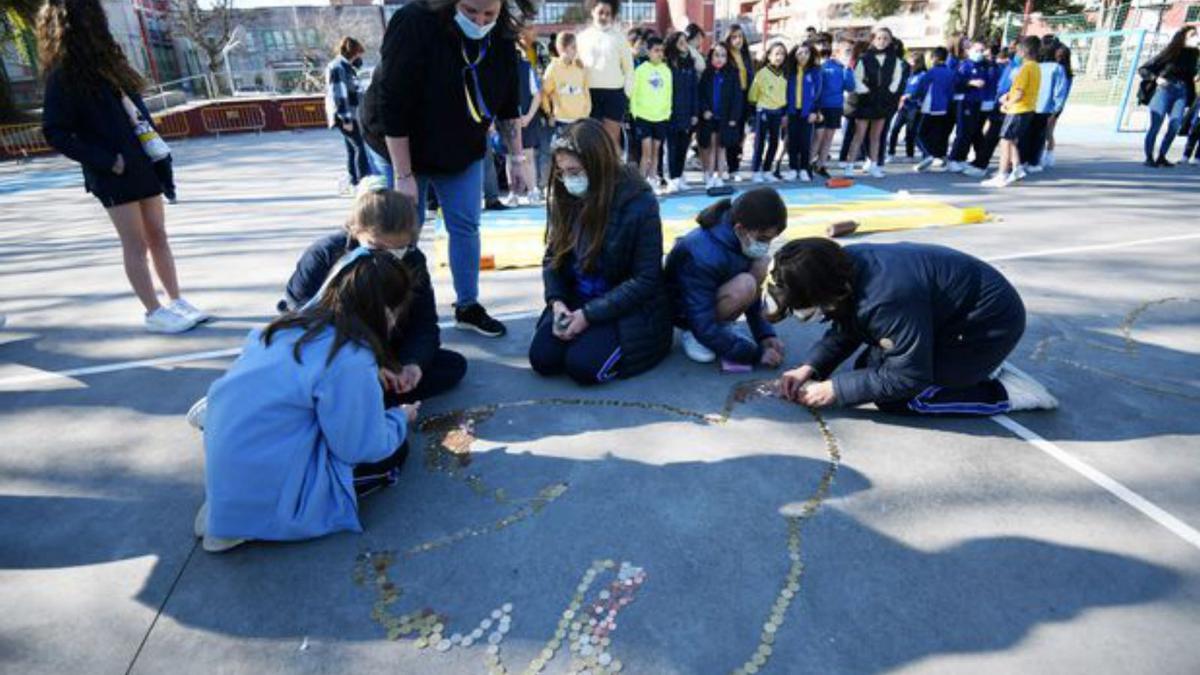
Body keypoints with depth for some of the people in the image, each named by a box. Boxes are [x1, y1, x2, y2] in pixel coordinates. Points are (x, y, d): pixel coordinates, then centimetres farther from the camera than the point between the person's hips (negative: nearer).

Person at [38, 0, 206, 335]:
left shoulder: (107, 62, 10)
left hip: (144, 164, 7)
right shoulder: (64, 76, -10)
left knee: (158, 236, 10)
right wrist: (105, 161, -16)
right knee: (136, 244, 0)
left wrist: (159, 147, 6)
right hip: (113, 174, -6)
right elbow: (55, 133, -11)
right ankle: (154, 312, 8)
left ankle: (177, 301, 19)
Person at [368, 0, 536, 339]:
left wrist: (516, 158, 0)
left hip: (463, 149, 5)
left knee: (466, 226, 6)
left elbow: (508, 103, 1)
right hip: (403, 146, -4)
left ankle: (467, 307, 19)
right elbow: (393, 106, -28)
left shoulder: (502, 38, -11)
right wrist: (404, 175, -28)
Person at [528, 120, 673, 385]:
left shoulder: (638, 202, -18)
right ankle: (598, 334, 13)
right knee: (542, 359, -13)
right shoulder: (565, 198, -2)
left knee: (583, 365, -24)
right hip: (575, 302, 5)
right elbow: (552, 257, 6)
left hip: (631, 308, -5)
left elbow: (645, 279, -18)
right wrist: (557, 301, -14)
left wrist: (589, 315, -23)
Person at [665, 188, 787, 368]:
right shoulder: (704, 255, -37)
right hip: (683, 311, -7)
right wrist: (756, 354, -29)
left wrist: (765, 334, -10)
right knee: (744, 286, -33)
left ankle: (722, 325, -3)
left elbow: (754, 294, 0)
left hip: (713, 295, 7)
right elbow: (704, 327, -34)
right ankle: (692, 334, -10)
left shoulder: (740, 239, -14)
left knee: (762, 262, -15)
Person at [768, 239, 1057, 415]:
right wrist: (810, 367, -9)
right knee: (869, 369, 6)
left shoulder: (885, 299, -38)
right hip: (954, 310, 9)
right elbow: (844, 331, 5)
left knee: (894, 399, -15)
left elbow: (905, 378, -27)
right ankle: (975, 369, 15)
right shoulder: (845, 266, -12)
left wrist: (836, 389, -22)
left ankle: (1001, 393, -3)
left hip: (990, 322, -9)